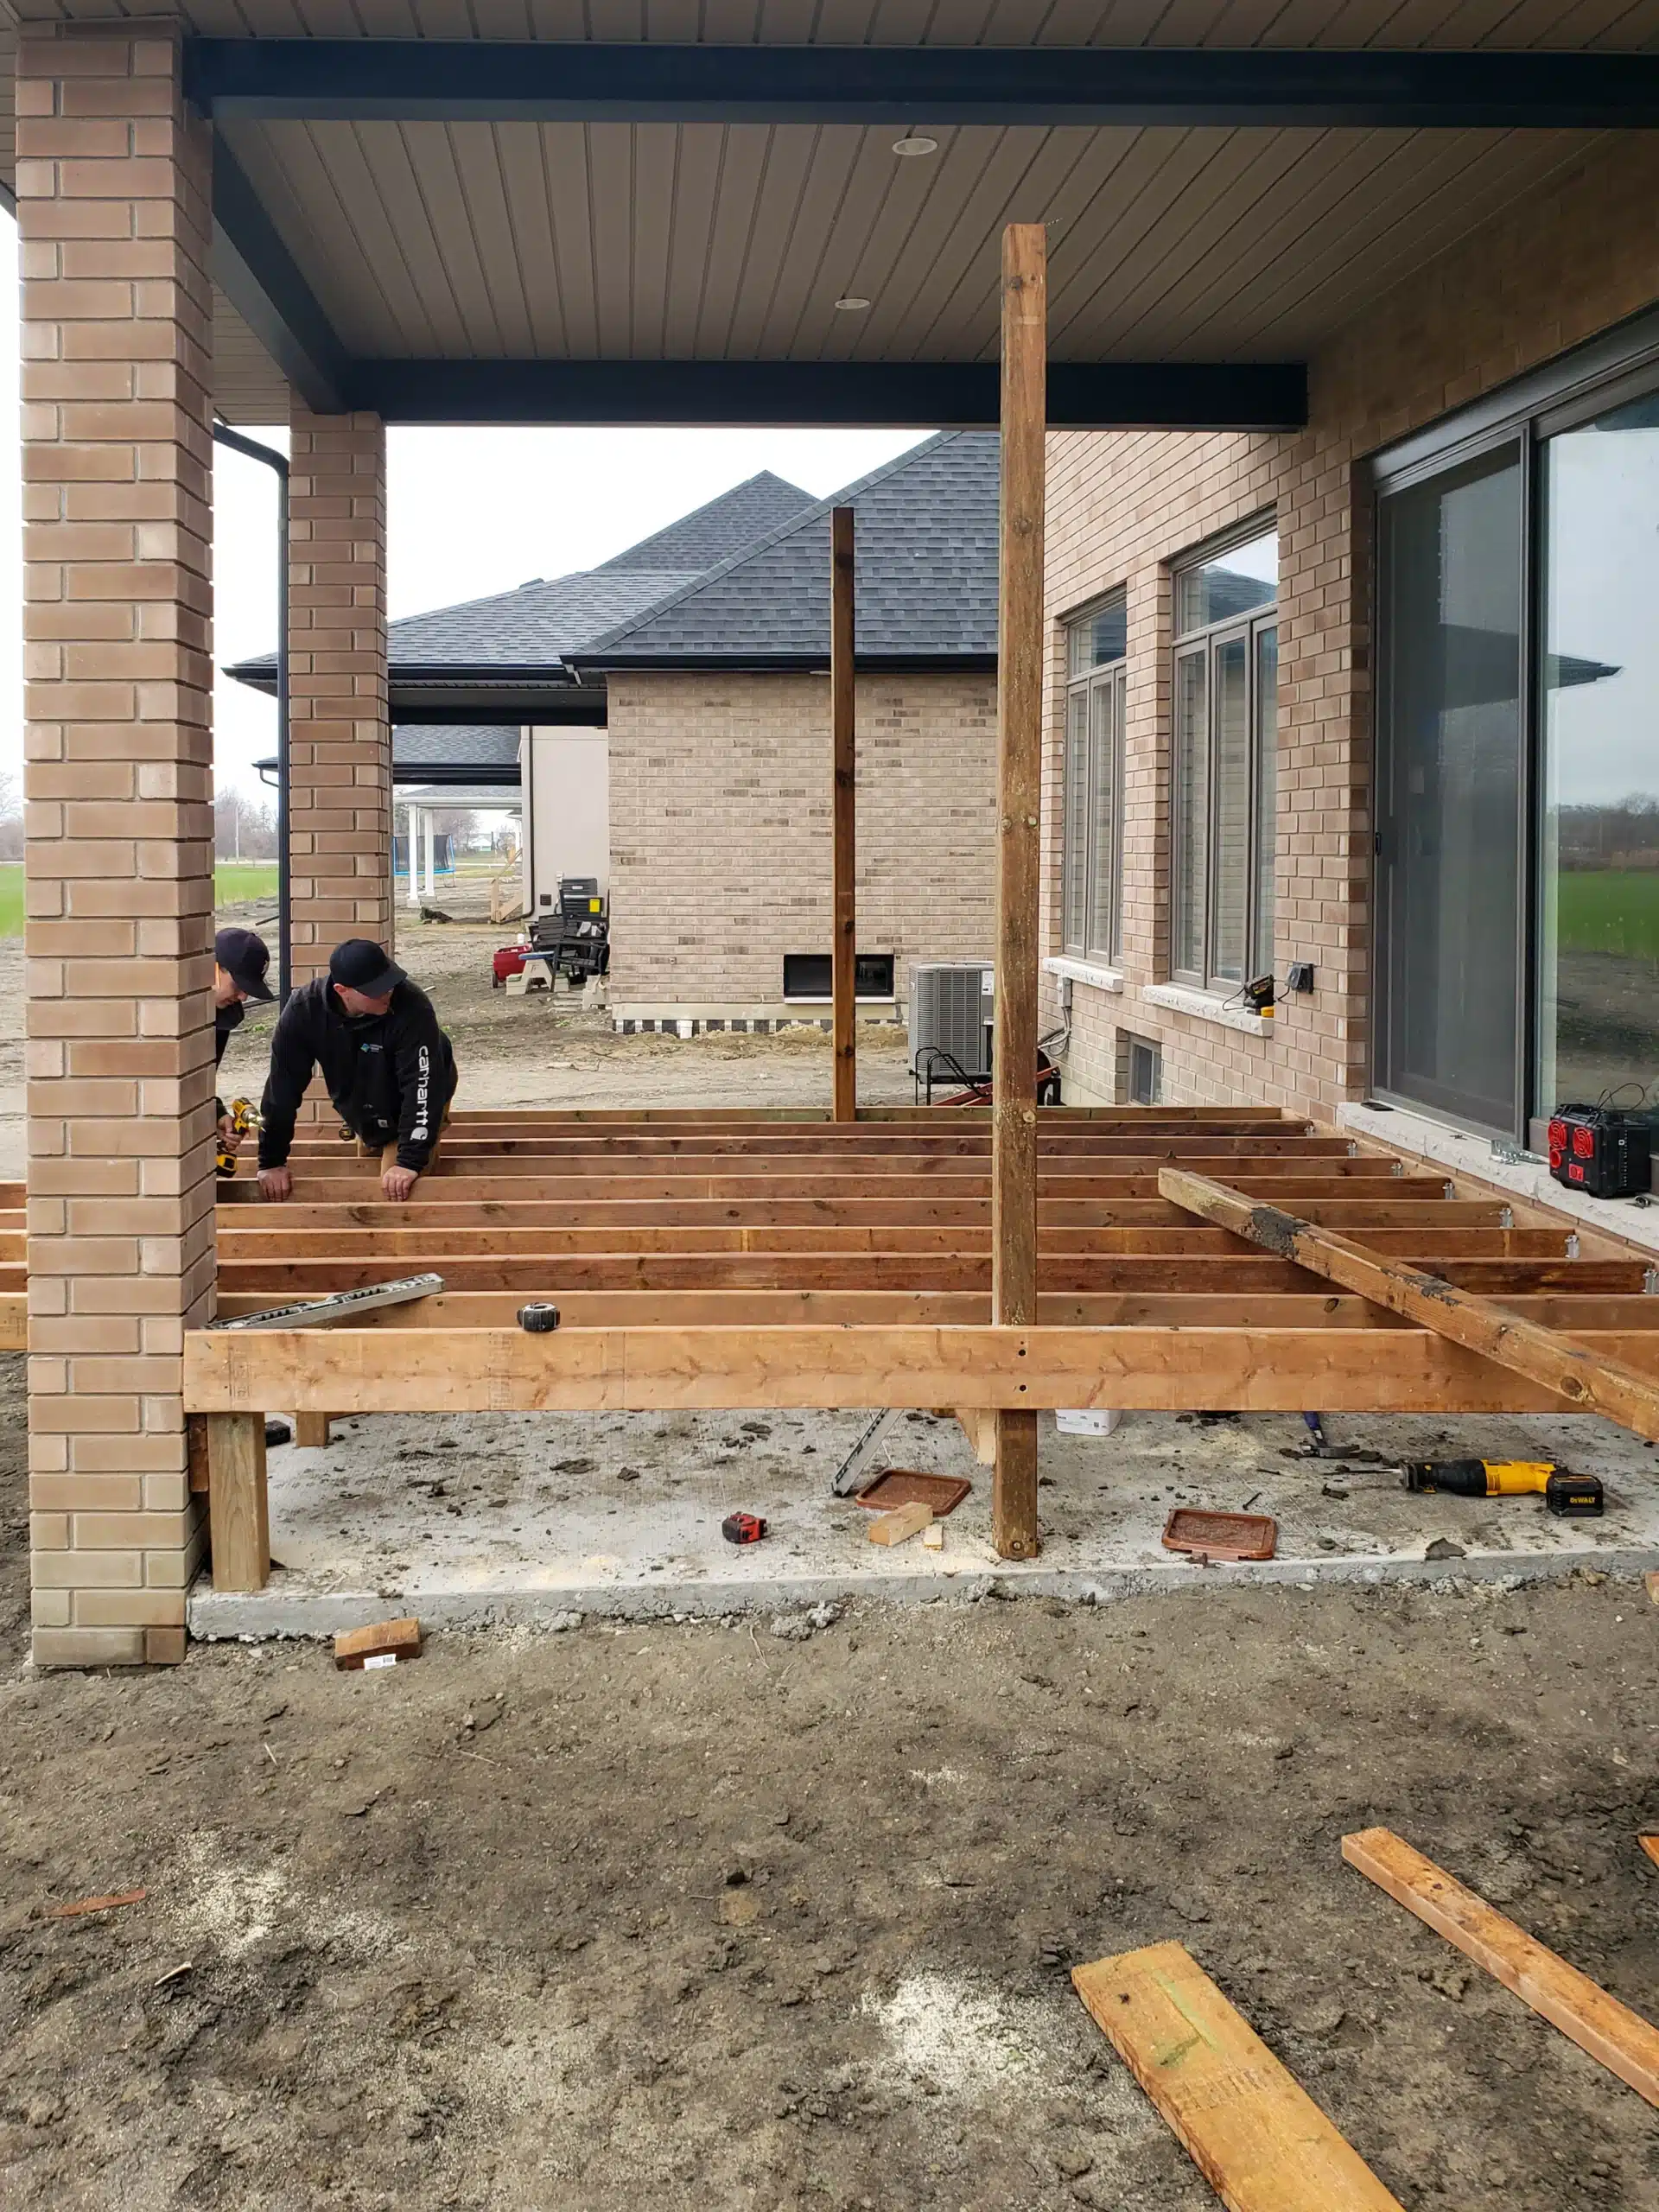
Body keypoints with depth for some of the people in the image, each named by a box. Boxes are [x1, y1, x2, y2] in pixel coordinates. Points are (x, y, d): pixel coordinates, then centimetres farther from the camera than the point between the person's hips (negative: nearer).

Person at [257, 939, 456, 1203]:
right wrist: (271, 1161, -18)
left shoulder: (412, 1006, -38)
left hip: (414, 1108, -4)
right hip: (361, 1112, 4)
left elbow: (422, 1085, -37)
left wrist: (410, 1161, -42)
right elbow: (283, 1085, -21)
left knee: (397, 1192, -14)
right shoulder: (303, 1009, -28)